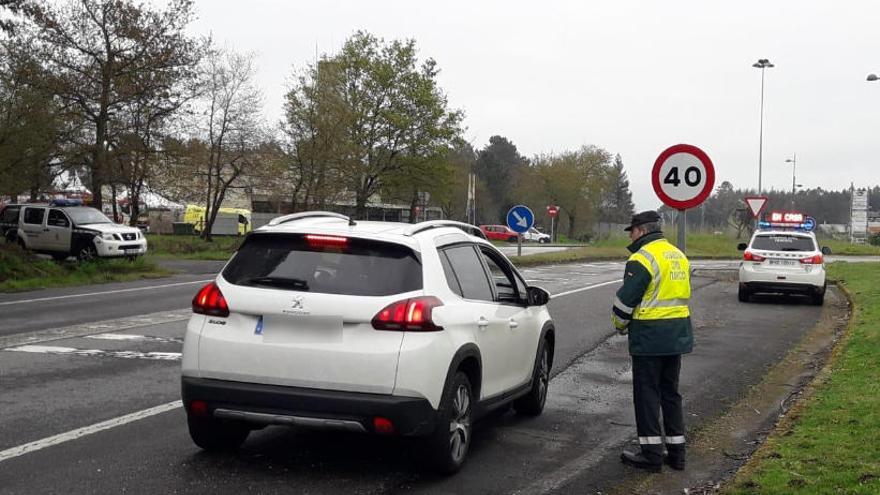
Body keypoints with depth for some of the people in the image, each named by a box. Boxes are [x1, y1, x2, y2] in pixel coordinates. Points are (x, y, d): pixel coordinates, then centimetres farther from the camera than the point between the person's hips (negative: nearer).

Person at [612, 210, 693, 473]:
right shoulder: (679, 256, 13)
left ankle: (652, 454, 4)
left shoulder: (643, 258, -15)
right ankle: (676, 452, 19)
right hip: (678, 335, 8)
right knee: (670, 392, 15)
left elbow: (625, 299, -16)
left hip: (650, 337, -8)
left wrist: (621, 325, 4)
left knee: (647, 394, 1)